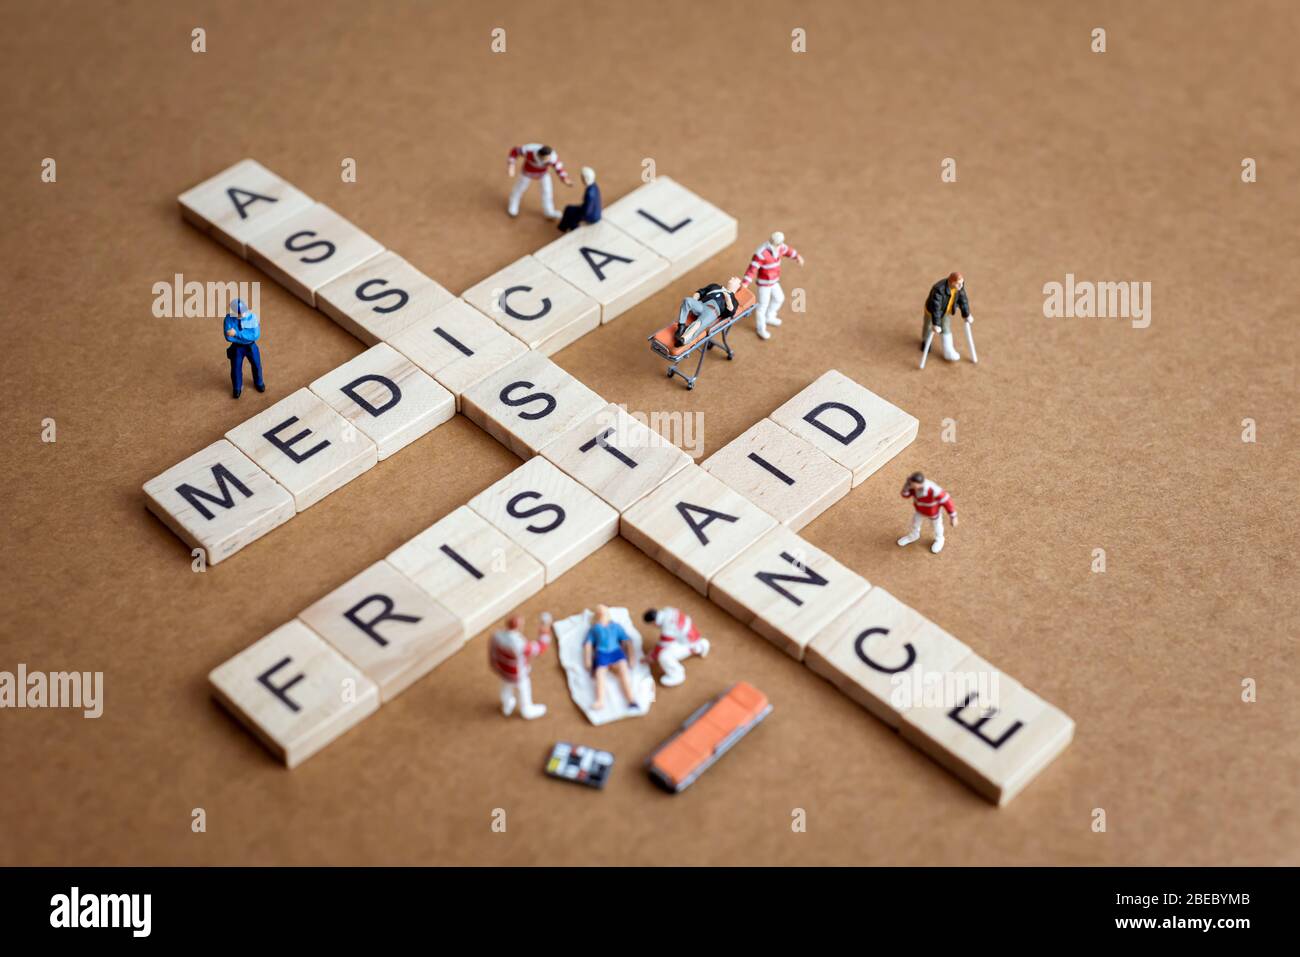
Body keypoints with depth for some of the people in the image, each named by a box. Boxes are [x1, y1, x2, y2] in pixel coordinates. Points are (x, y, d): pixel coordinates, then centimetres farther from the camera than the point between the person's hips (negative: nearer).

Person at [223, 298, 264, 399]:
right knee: (236, 368, 14)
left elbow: (255, 335, -31)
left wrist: (237, 333, -38)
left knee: (256, 365, 20)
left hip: (251, 346, 1)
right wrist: (246, 335, -30)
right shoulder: (228, 319, -24)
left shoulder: (252, 316, -24)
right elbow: (228, 337, -30)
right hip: (237, 347, -1)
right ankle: (237, 388, 42)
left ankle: (258, 383, 50)